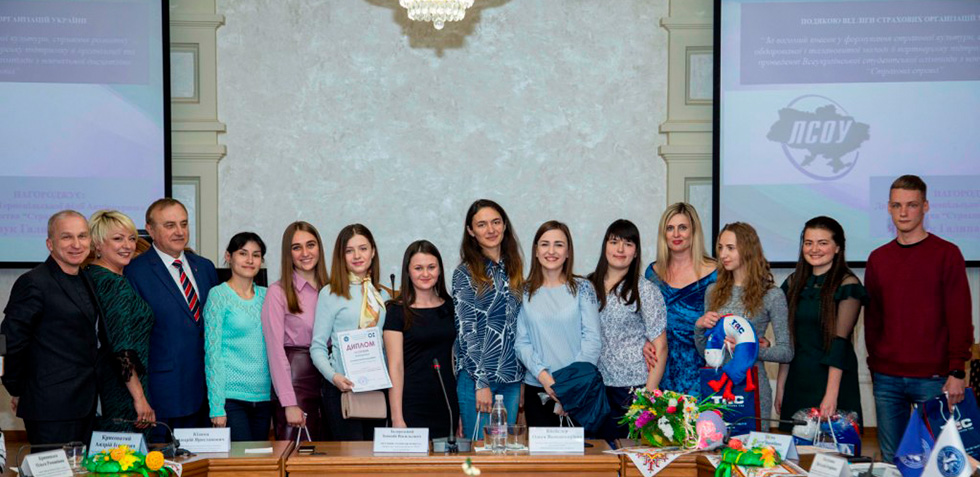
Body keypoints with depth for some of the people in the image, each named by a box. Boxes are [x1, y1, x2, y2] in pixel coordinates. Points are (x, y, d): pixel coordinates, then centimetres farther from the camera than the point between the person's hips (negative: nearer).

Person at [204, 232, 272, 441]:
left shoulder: (266, 296, 11)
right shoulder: (219, 295, -3)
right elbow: (212, 351, -6)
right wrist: (216, 407, -12)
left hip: (263, 398, 5)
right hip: (230, 397, -5)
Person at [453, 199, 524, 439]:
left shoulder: (513, 270, 11)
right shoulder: (465, 274, -4)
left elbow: (520, 327, 14)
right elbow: (466, 331, -9)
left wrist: (523, 376, 10)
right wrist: (481, 382, -14)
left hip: (512, 378, 5)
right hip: (478, 376, -5)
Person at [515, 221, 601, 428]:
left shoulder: (582, 288, 2)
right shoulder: (525, 292, 6)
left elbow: (592, 339, -3)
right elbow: (521, 342, 2)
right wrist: (543, 376, -13)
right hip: (537, 389, 1)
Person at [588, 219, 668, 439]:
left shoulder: (645, 290, -3)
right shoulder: (589, 286, 7)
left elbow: (660, 348, -5)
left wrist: (649, 394, -12)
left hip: (633, 387, -3)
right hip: (594, 386, 3)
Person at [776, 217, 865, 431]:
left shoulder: (847, 285, -6)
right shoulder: (794, 283, 10)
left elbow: (840, 340, -14)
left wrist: (831, 394, -20)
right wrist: (780, 386, 6)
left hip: (834, 378, -5)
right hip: (797, 380, 5)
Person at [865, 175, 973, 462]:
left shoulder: (947, 254, -1)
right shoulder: (878, 259, 11)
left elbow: (960, 317, -4)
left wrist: (957, 372, -10)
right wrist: (874, 366, 11)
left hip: (933, 378, -3)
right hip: (887, 379, 4)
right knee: (891, 458, 8)